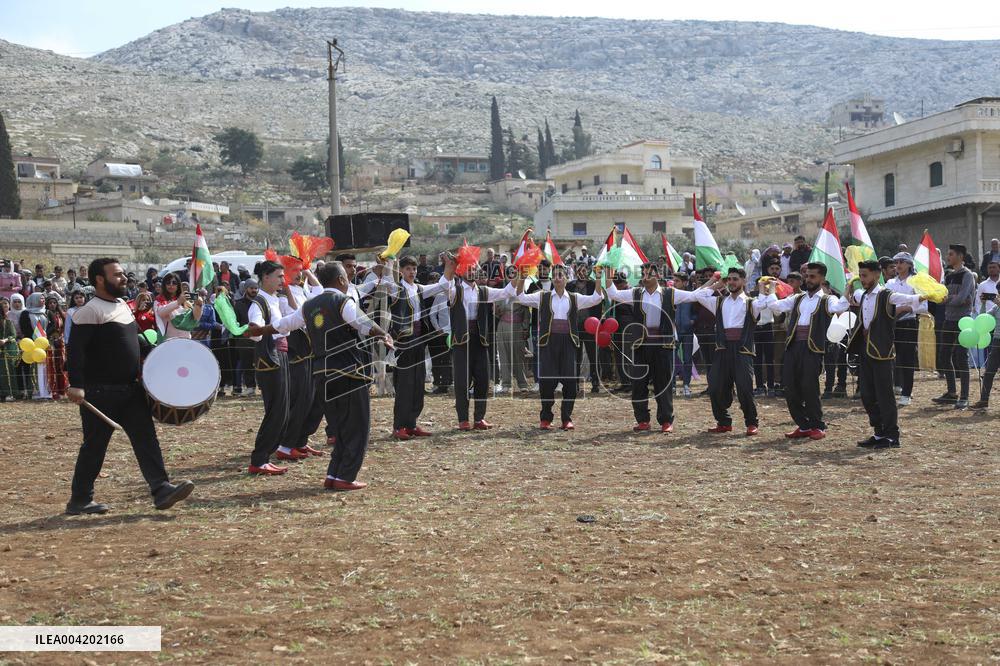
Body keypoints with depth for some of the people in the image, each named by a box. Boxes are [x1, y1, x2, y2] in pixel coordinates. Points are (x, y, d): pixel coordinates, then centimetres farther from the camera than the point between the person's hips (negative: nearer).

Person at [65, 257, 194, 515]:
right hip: (100, 392, -8)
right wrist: (76, 385, -29)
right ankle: (79, 500, 14)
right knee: (94, 446, 1)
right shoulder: (90, 311, -13)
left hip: (130, 388, 8)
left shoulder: (123, 305, 14)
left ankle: (161, 490, -6)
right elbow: (76, 349, -21)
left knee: (146, 437, -2)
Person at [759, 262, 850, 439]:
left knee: (809, 388, -8)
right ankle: (803, 426, 17)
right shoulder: (797, 299, 20)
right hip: (792, 346, 5)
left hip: (812, 348, -5)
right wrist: (768, 291, 11)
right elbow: (776, 306, 14)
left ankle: (818, 426, 10)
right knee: (789, 388, 4)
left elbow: (839, 307, -17)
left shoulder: (827, 300, 4)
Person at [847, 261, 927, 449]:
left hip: (881, 351, -8)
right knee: (867, 395, 11)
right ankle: (879, 433, 21)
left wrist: (925, 297, -45)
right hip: (865, 350, 8)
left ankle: (892, 436, 5)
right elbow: (852, 299, 39)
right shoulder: (863, 295, 13)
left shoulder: (886, 296, -11)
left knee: (884, 394, -3)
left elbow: (908, 299, -31)